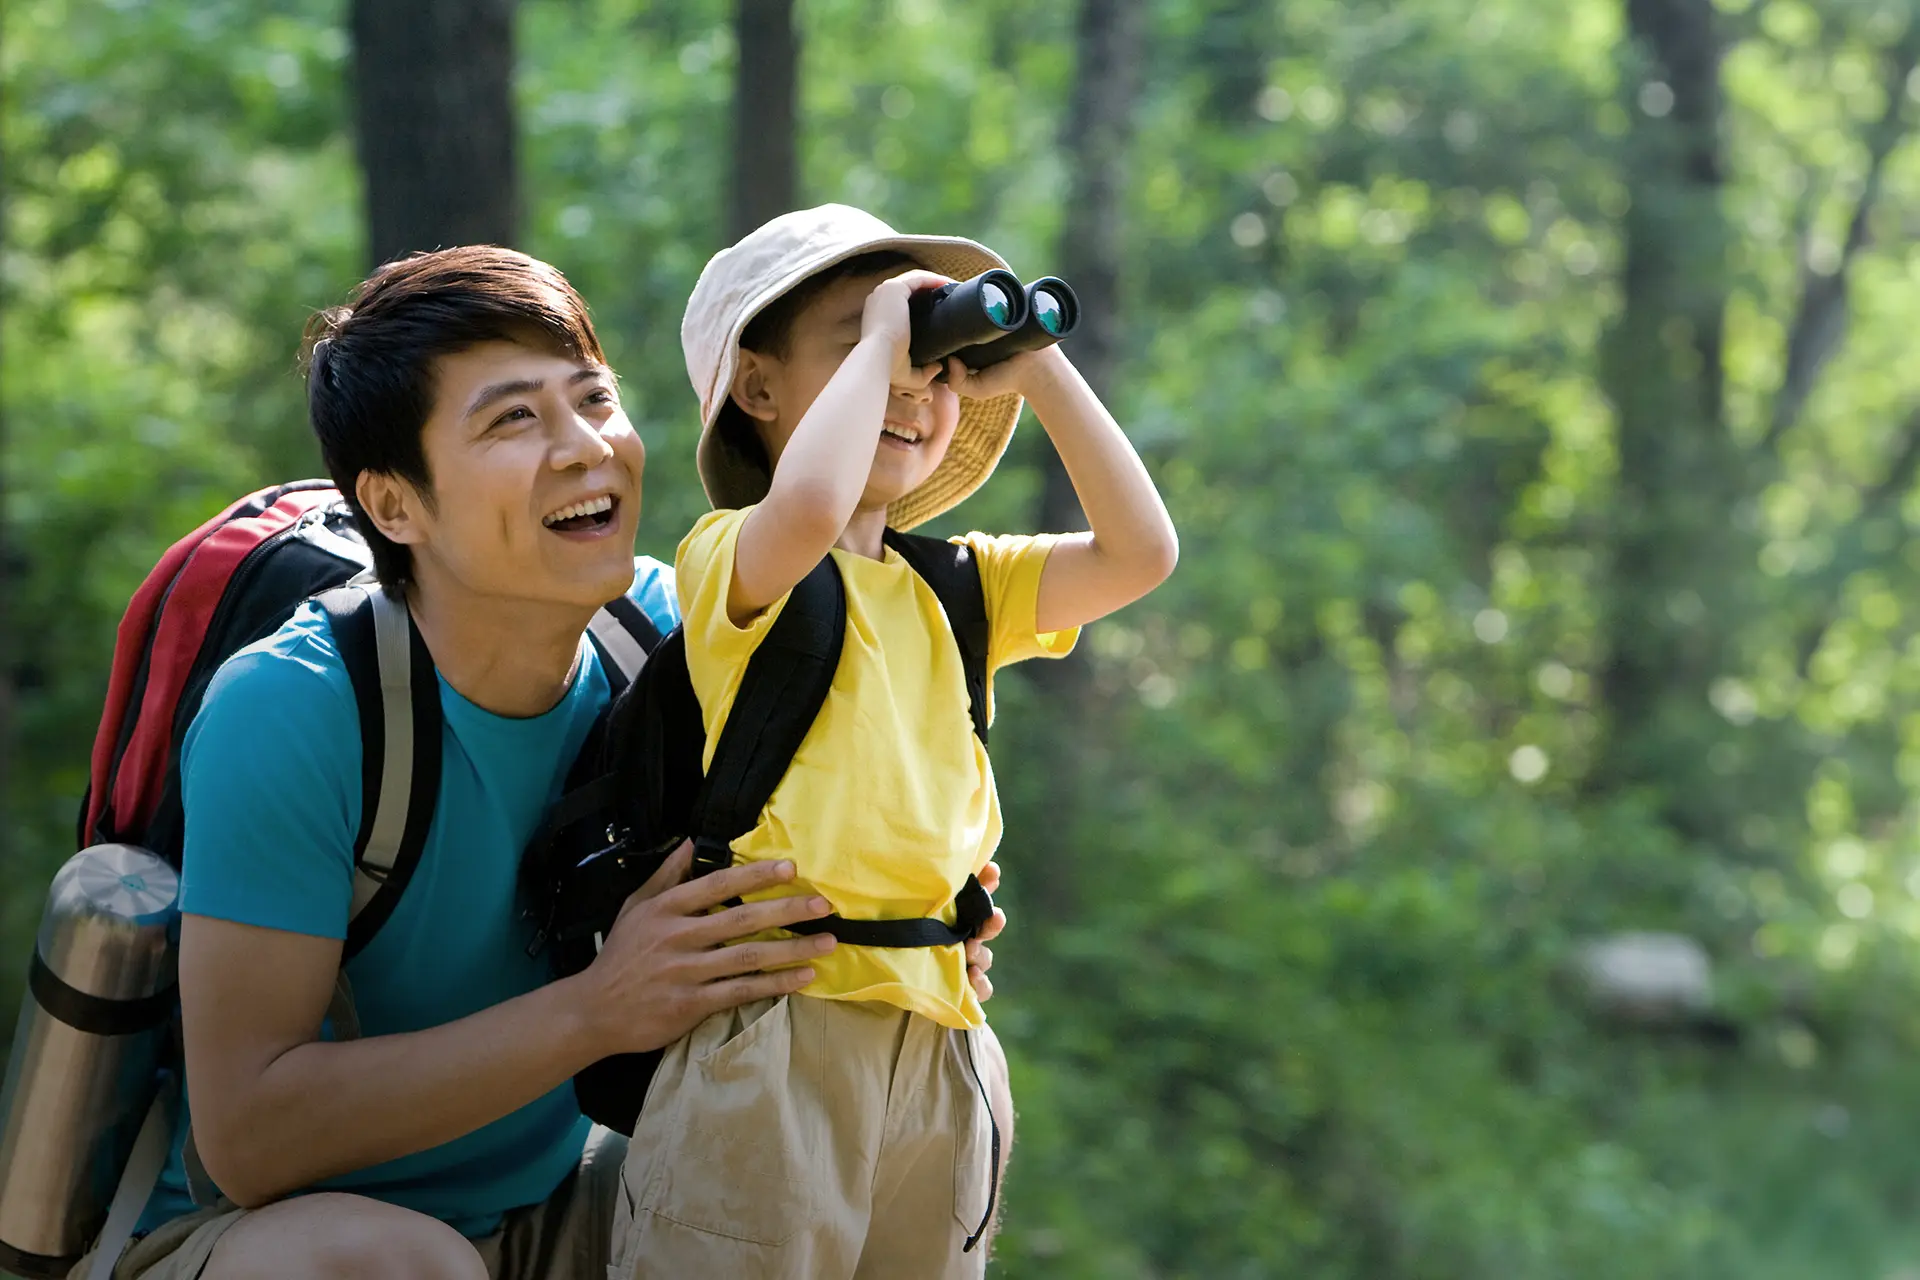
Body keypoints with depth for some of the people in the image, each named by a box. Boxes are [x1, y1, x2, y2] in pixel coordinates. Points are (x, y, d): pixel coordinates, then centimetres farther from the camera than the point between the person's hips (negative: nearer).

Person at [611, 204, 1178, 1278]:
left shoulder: (958, 586, 17)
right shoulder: (732, 561, -4)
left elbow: (1140, 553, 8)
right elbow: (808, 506, -28)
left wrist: (1036, 367, 7)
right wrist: (877, 339, -12)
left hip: (940, 1041, 6)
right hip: (780, 1027, -6)